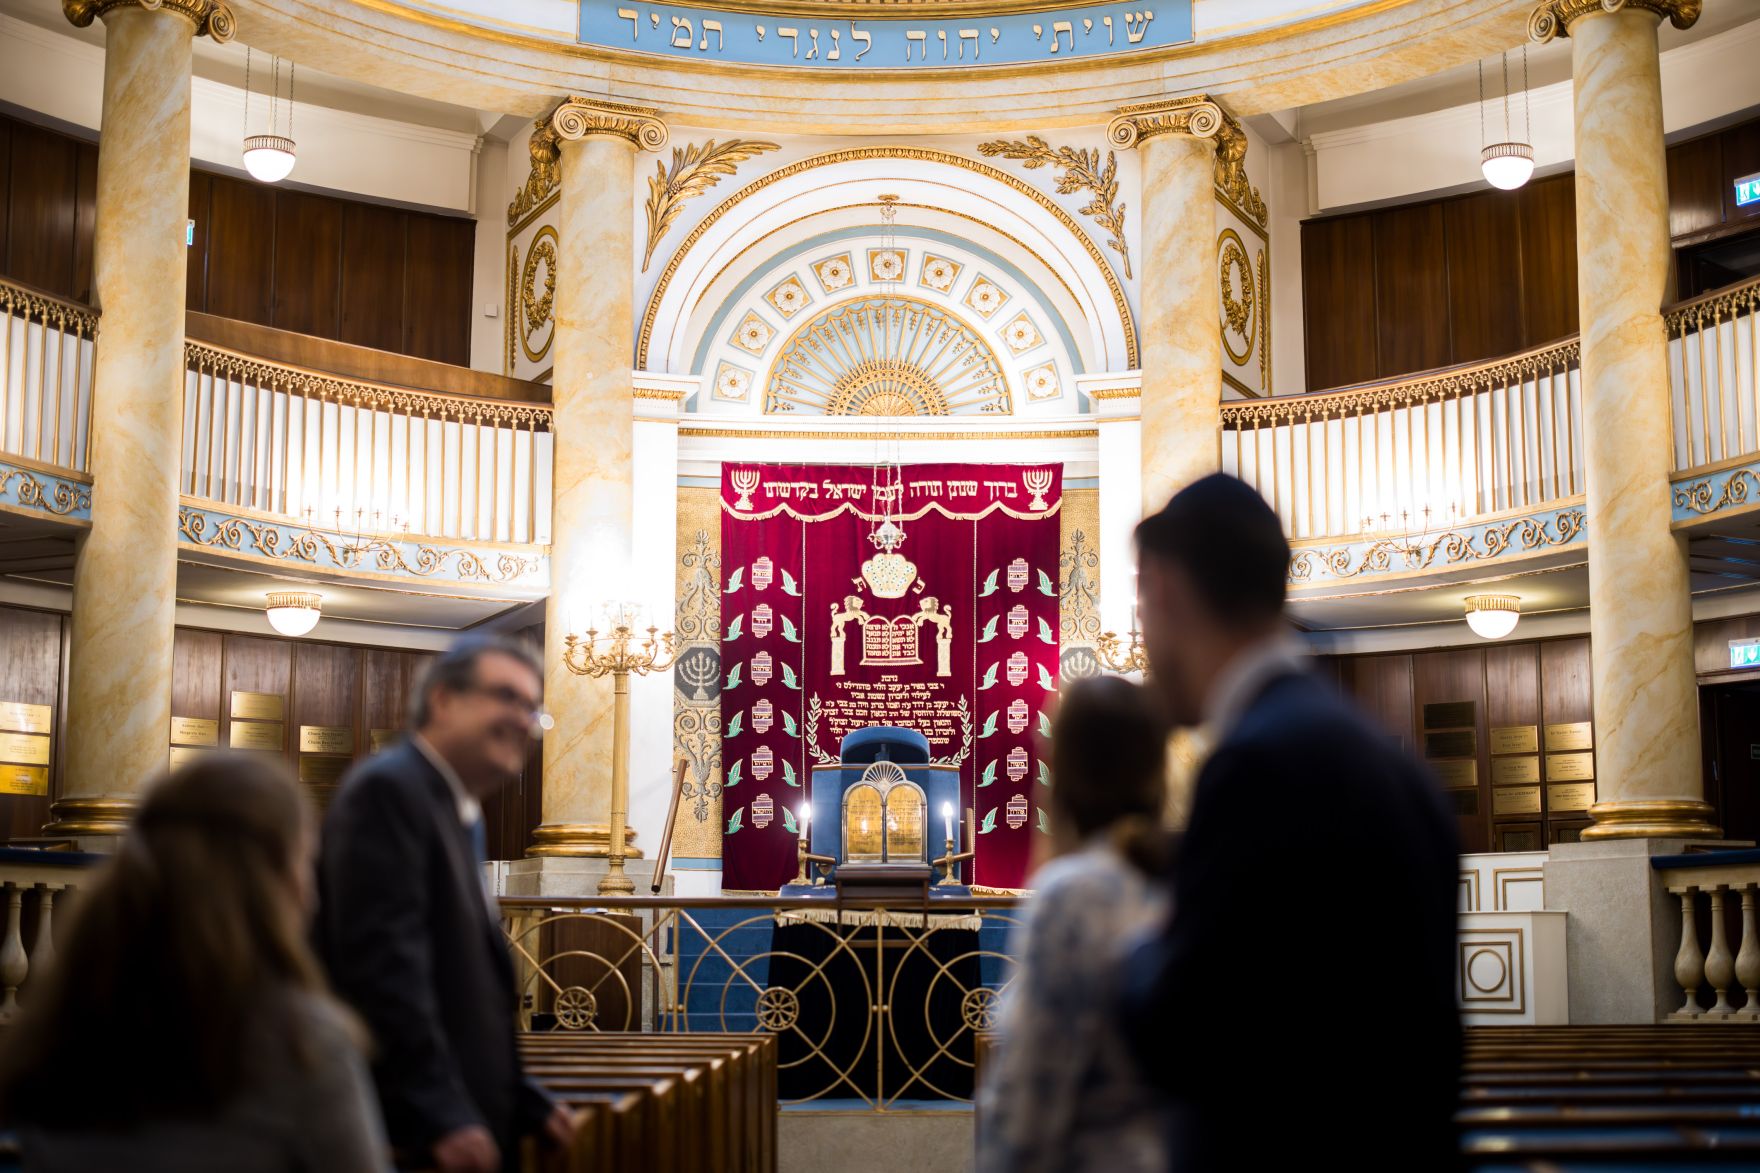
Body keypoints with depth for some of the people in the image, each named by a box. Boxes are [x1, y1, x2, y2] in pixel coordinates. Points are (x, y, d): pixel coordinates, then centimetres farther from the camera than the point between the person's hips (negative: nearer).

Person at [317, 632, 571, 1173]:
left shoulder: (462, 814, 18)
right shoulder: (387, 789, -11)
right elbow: (384, 964, -20)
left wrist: (523, 1102, 17)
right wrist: (441, 1115, -24)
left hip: (467, 1127, 9)